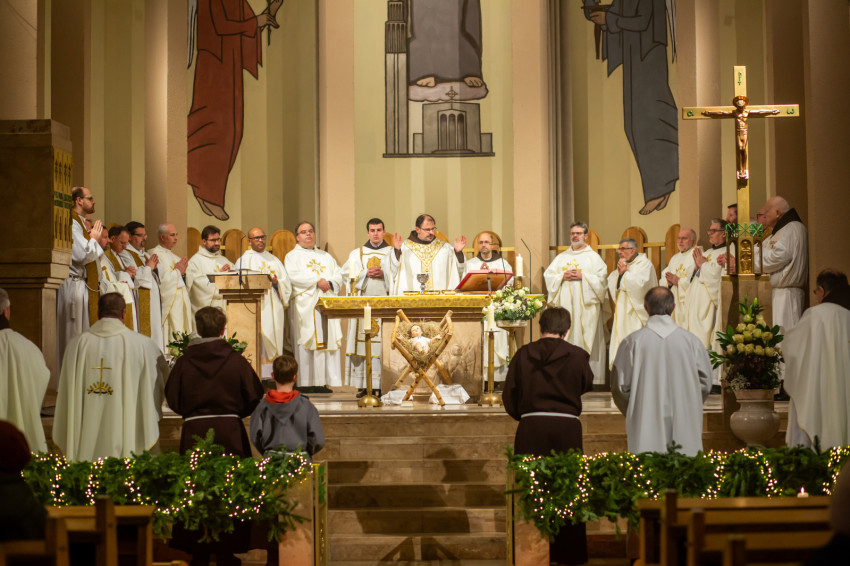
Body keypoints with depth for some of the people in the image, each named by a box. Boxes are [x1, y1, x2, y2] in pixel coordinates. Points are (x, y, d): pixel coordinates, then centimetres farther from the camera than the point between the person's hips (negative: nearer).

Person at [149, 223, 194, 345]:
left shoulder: (173, 256, 21)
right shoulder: (155, 254, -6)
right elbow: (160, 279, -17)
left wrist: (183, 272, 3)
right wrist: (177, 271, -6)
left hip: (182, 302, 8)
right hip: (169, 302, -8)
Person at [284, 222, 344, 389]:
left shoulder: (326, 256, 24)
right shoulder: (292, 256, 10)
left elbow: (338, 275, 12)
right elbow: (293, 276, -9)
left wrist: (329, 283, -10)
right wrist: (317, 281, -13)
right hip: (305, 305, -4)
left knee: (329, 342, -4)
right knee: (306, 343, -9)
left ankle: (325, 382, -4)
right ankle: (306, 383, -9)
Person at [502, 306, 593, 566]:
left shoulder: (523, 354, 0)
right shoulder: (577, 355, -3)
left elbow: (509, 395, 5)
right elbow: (587, 385, 16)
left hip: (531, 428, 1)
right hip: (567, 428, -1)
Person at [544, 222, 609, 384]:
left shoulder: (594, 257, 7)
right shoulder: (561, 257, 17)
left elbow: (601, 279, -3)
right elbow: (548, 276, 9)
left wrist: (583, 276, -13)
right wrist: (563, 276, -8)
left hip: (586, 305, -3)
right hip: (565, 304, 3)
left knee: (585, 335, -8)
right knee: (565, 337, -2)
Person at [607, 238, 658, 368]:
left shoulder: (644, 264, -4)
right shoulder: (622, 265, 19)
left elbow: (639, 284, -19)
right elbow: (610, 283, 13)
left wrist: (625, 273, -9)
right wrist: (618, 273, -3)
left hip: (637, 312, -7)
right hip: (622, 311, 7)